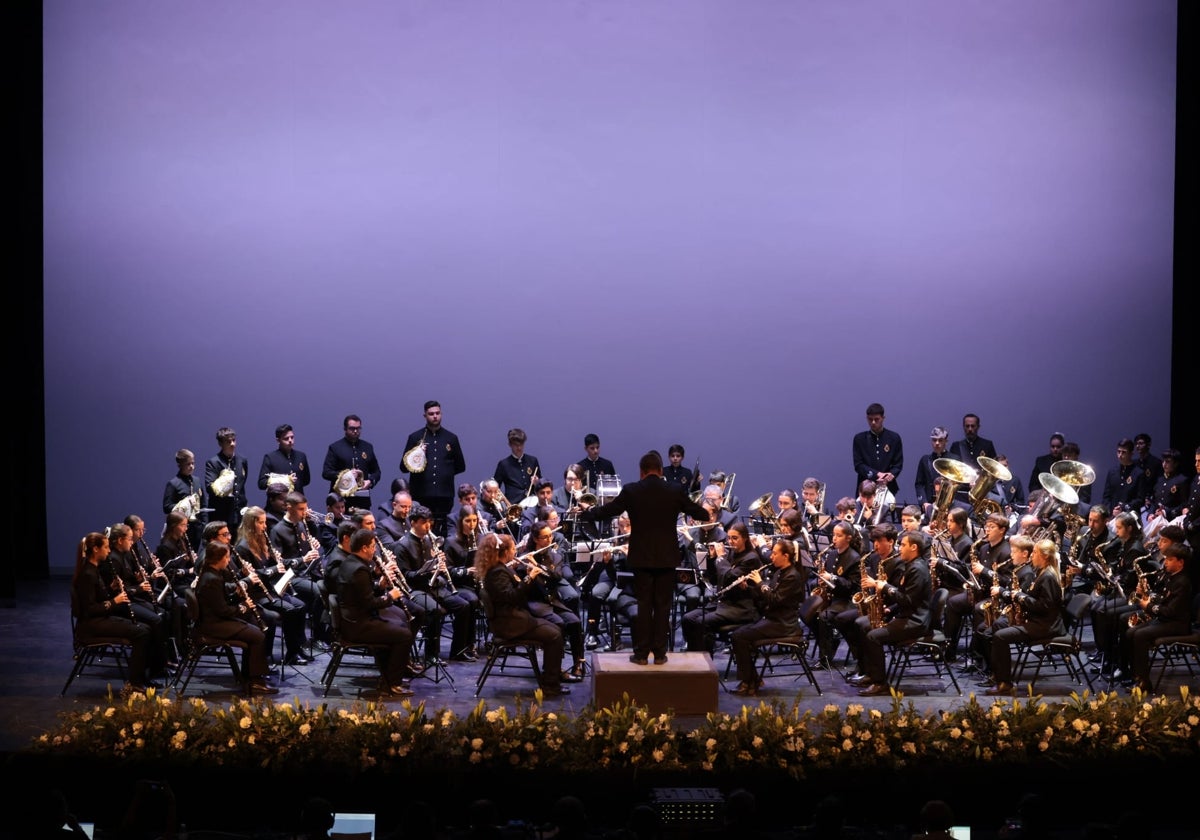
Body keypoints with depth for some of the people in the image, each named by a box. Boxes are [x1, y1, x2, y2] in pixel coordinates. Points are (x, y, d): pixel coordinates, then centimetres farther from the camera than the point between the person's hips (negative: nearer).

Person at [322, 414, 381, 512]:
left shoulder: (367, 447, 16)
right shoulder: (335, 448, 5)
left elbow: (376, 471, 21)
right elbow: (325, 473, 0)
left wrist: (370, 481, -1)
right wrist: (344, 475, -14)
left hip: (363, 500, 3)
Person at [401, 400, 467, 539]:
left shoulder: (451, 438, 12)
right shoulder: (415, 437, 8)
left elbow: (460, 466, 18)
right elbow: (403, 467, 6)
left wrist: (445, 472, 7)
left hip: (445, 495, 1)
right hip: (420, 495, -1)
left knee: (442, 533, -2)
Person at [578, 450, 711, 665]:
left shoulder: (631, 491, -6)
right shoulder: (674, 492, -3)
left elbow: (607, 511, 4)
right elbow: (701, 513, 9)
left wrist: (584, 514, 22)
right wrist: (707, 514, 34)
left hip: (642, 557, -1)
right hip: (667, 557, 1)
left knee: (643, 605, 6)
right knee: (663, 606, 7)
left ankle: (641, 653, 7)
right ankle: (660, 653, 8)